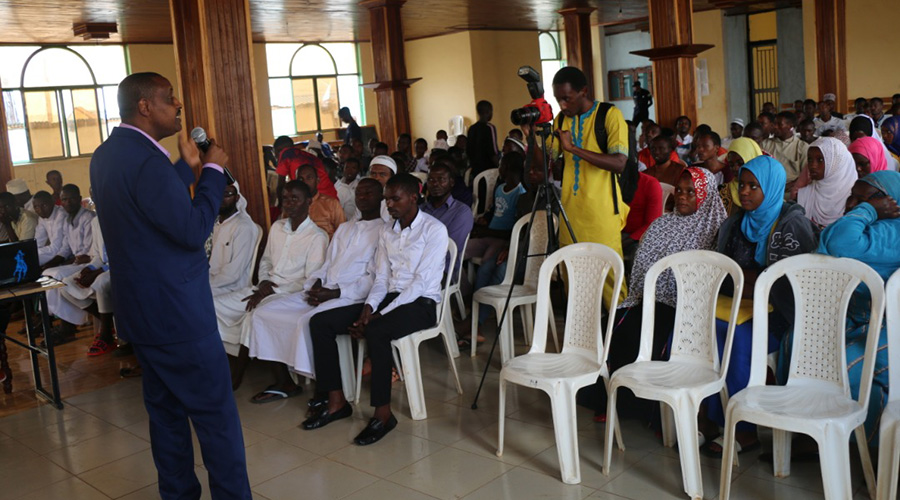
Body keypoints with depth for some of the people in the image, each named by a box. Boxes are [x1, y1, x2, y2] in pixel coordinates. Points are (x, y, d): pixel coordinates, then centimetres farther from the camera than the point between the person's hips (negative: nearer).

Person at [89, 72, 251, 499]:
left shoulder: (106, 156, 9)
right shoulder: (145, 159, -22)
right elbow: (193, 230, -24)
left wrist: (188, 167, 15)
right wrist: (213, 169, -14)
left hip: (140, 308, 10)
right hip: (176, 311, -10)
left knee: (166, 408, 18)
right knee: (216, 412, 0)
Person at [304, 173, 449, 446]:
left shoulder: (434, 229, -9)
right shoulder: (387, 230, 14)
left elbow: (422, 282, -16)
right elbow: (381, 278, 12)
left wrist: (380, 314, -20)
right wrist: (368, 308, -9)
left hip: (420, 303, -7)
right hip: (390, 298, 8)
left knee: (375, 331, -37)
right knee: (320, 322, -7)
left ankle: (383, 413, -24)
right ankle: (336, 402, -4)